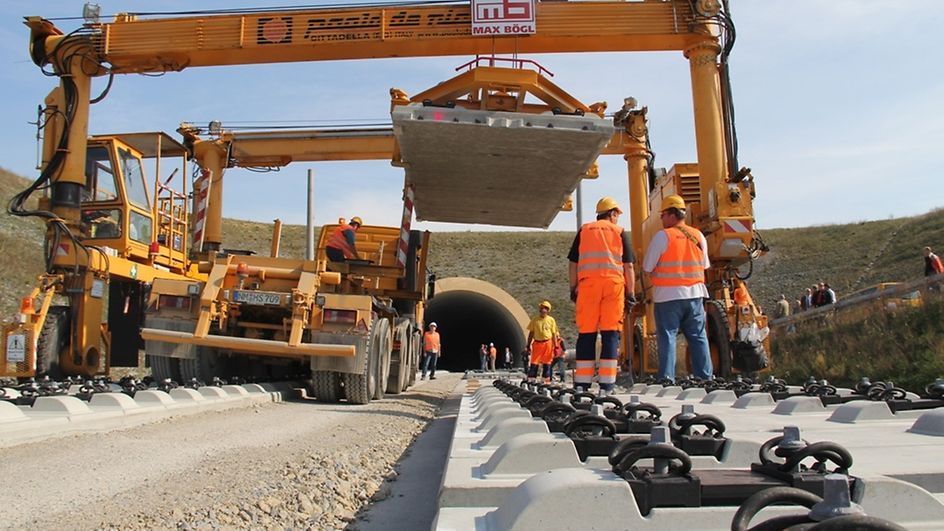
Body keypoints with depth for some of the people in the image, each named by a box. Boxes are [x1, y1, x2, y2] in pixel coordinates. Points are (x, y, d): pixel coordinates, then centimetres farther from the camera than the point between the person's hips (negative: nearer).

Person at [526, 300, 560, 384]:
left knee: (546, 363, 5)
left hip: (548, 343, 0)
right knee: (534, 362, -2)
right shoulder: (535, 320, 4)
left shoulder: (551, 320, 3)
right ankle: (531, 379, 0)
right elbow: (531, 333, 8)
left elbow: (554, 334, 5)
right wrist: (528, 345, 4)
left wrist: (555, 346, 1)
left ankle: (545, 380, 12)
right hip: (537, 343, 0)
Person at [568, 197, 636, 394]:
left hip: (588, 283, 1)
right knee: (610, 333, 1)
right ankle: (607, 384, -1)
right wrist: (631, 293, 10)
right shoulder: (619, 232, 13)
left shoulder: (584, 231, 17)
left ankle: (582, 383, 4)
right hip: (614, 283, -1)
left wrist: (573, 288, 16)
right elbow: (628, 266, 8)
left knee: (586, 334, 3)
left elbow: (573, 263, 12)